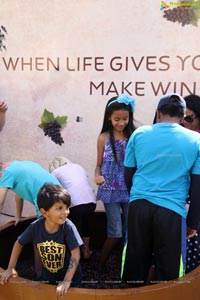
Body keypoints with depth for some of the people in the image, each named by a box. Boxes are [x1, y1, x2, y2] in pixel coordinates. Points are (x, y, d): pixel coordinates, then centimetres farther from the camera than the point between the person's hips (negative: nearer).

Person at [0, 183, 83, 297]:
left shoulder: (68, 227, -28)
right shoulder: (35, 227, -20)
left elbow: (76, 254, -26)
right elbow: (19, 243, -3)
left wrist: (67, 280, -30)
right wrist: (11, 268, -4)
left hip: (70, 276, -3)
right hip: (48, 276, 3)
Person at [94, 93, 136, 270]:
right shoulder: (104, 138, -2)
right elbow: (99, 165, 4)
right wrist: (98, 176, -17)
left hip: (130, 190, 2)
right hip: (111, 190, -1)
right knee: (116, 233, 0)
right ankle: (101, 265, 24)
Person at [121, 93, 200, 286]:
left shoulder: (139, 134, 5)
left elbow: (128, 175, 11)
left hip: (139, 206, 2)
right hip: (172, 210, -2)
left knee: (135, 261, 16)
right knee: (168, 268, 11)